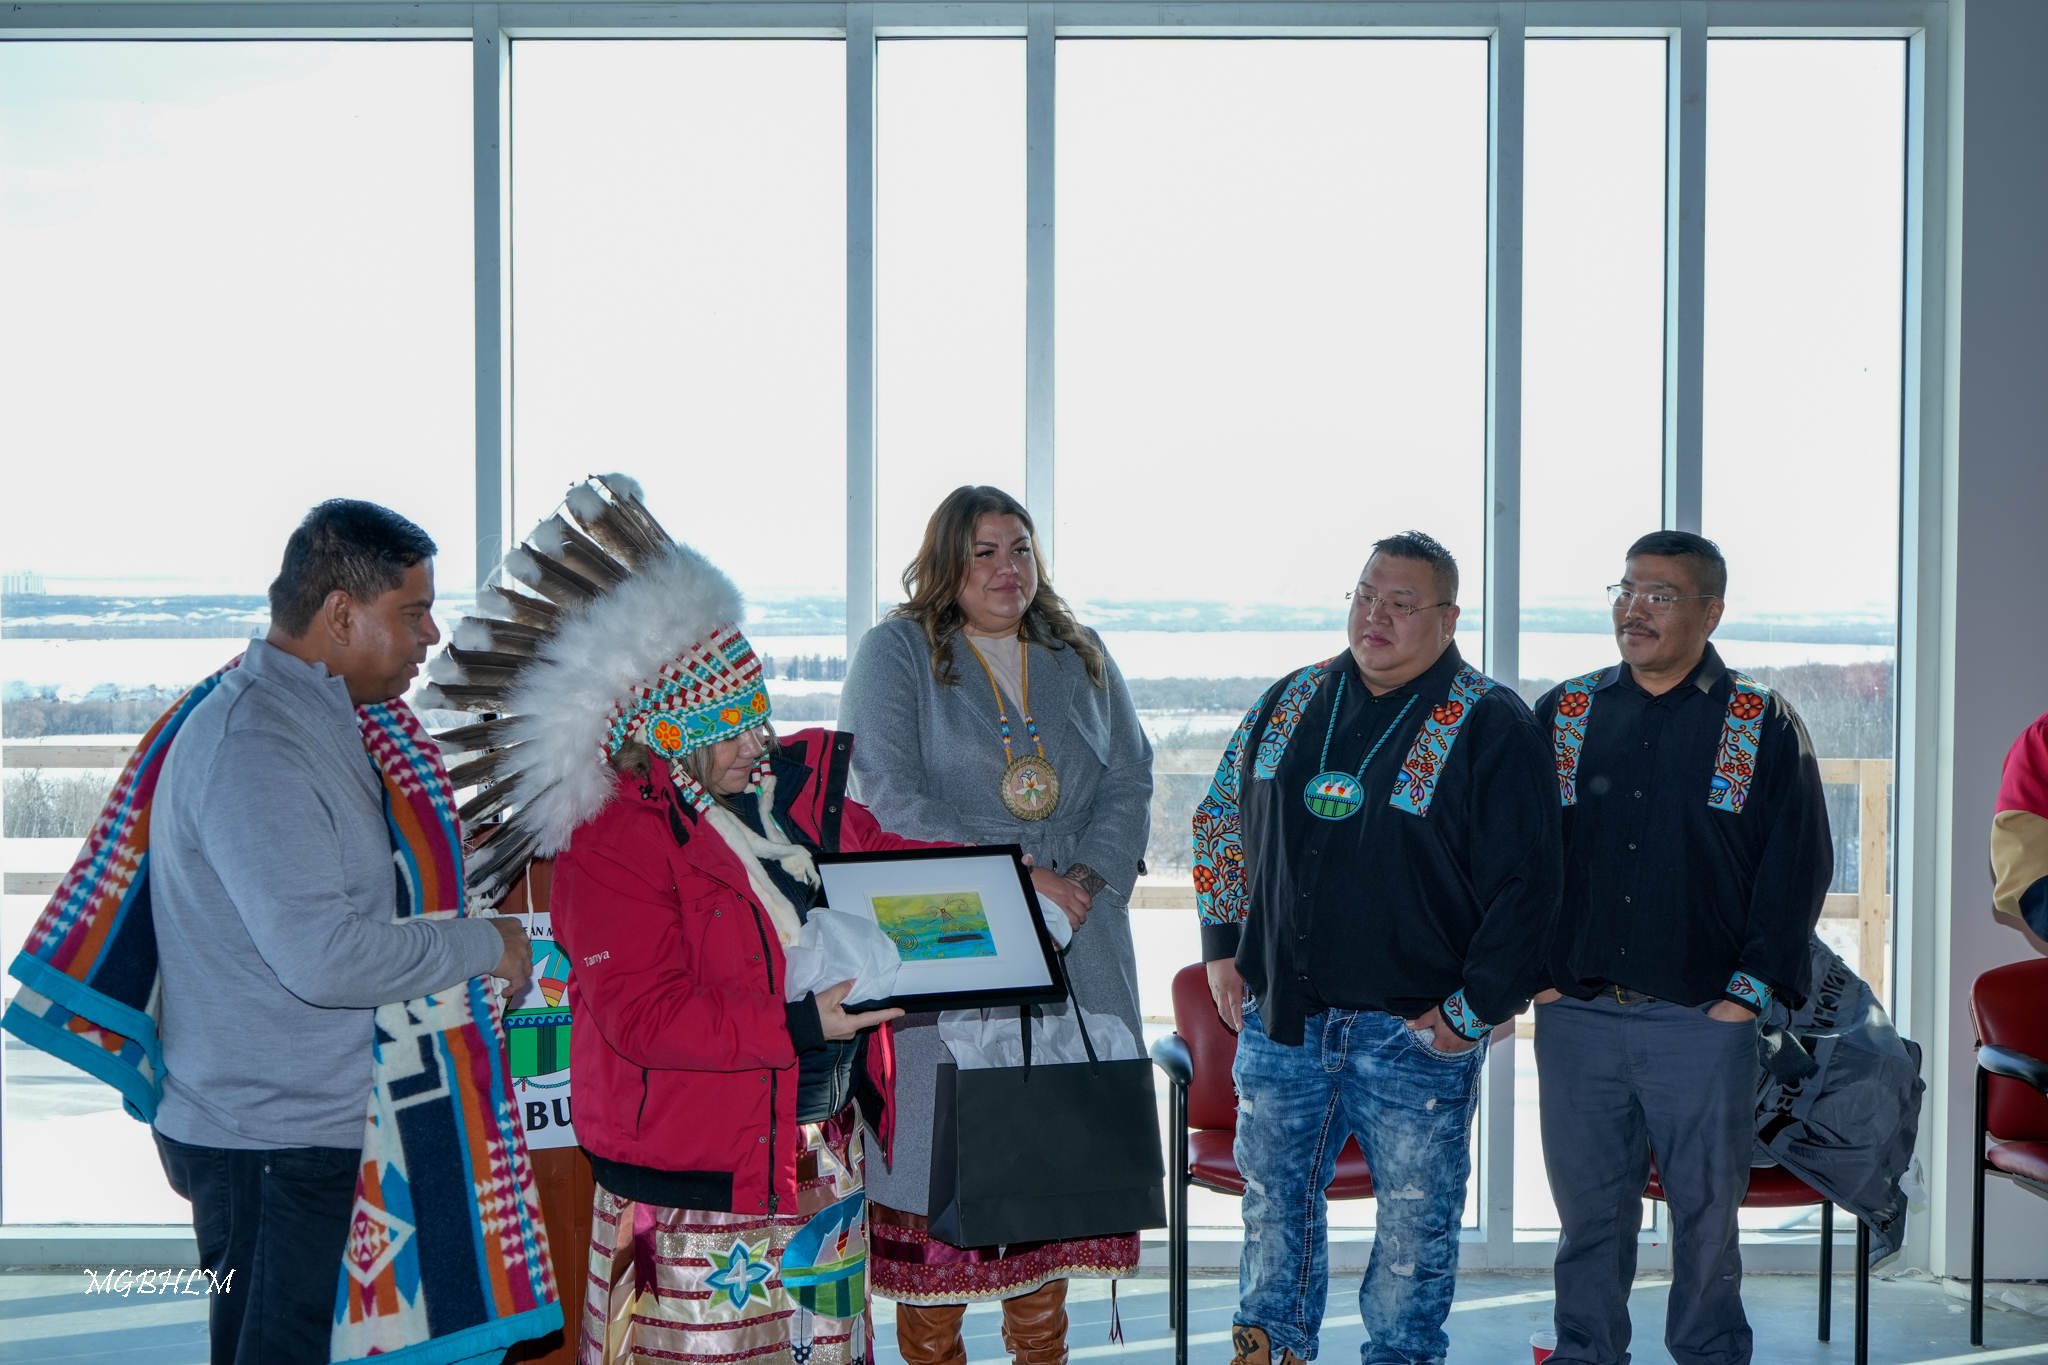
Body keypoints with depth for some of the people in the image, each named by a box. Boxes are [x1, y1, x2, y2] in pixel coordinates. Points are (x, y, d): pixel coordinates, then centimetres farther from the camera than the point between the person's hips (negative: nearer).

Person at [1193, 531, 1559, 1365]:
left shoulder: (1490, 726, -7)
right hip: (1278, 1018, 4)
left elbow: (1525, 883, -9)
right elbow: (1222, 821, 18)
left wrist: (1474, 1011, -11)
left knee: (1415, 1226, 7)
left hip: (1414, 1034, -4)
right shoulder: (1292, 702, 8)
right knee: (1273, 1206, 13)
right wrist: (1223, 947, 11)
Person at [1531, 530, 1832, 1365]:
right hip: (1576, 1016, 2)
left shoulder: (1764, 728, 3)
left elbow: (1799, 868, 2)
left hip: (1704, 1023, -2)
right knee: (1588, 1210, 9)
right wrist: (1535, 975, 2)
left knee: (1708, 1211, 6)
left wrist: (1748, 992, -5)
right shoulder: (1562, 715, 8)